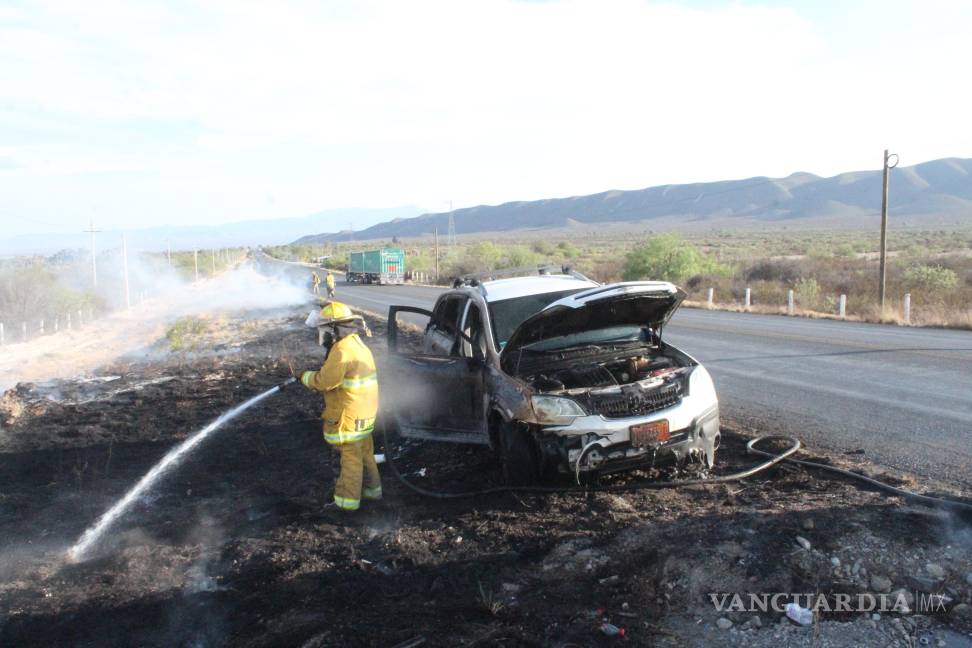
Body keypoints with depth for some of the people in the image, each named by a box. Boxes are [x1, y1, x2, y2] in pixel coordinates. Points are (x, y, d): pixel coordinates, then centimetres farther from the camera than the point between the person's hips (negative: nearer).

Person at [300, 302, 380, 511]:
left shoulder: (343, 349, -21)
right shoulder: (358, 345, 11)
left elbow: (326, 380, -22)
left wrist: (306, 377, -5)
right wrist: (316, 377, 8)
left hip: (349, 416, -9)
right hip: (364, 414, 10)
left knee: (350, 458, 0)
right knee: (364, 453, 20)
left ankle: (347, 500, 9)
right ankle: (372, 489, 33)